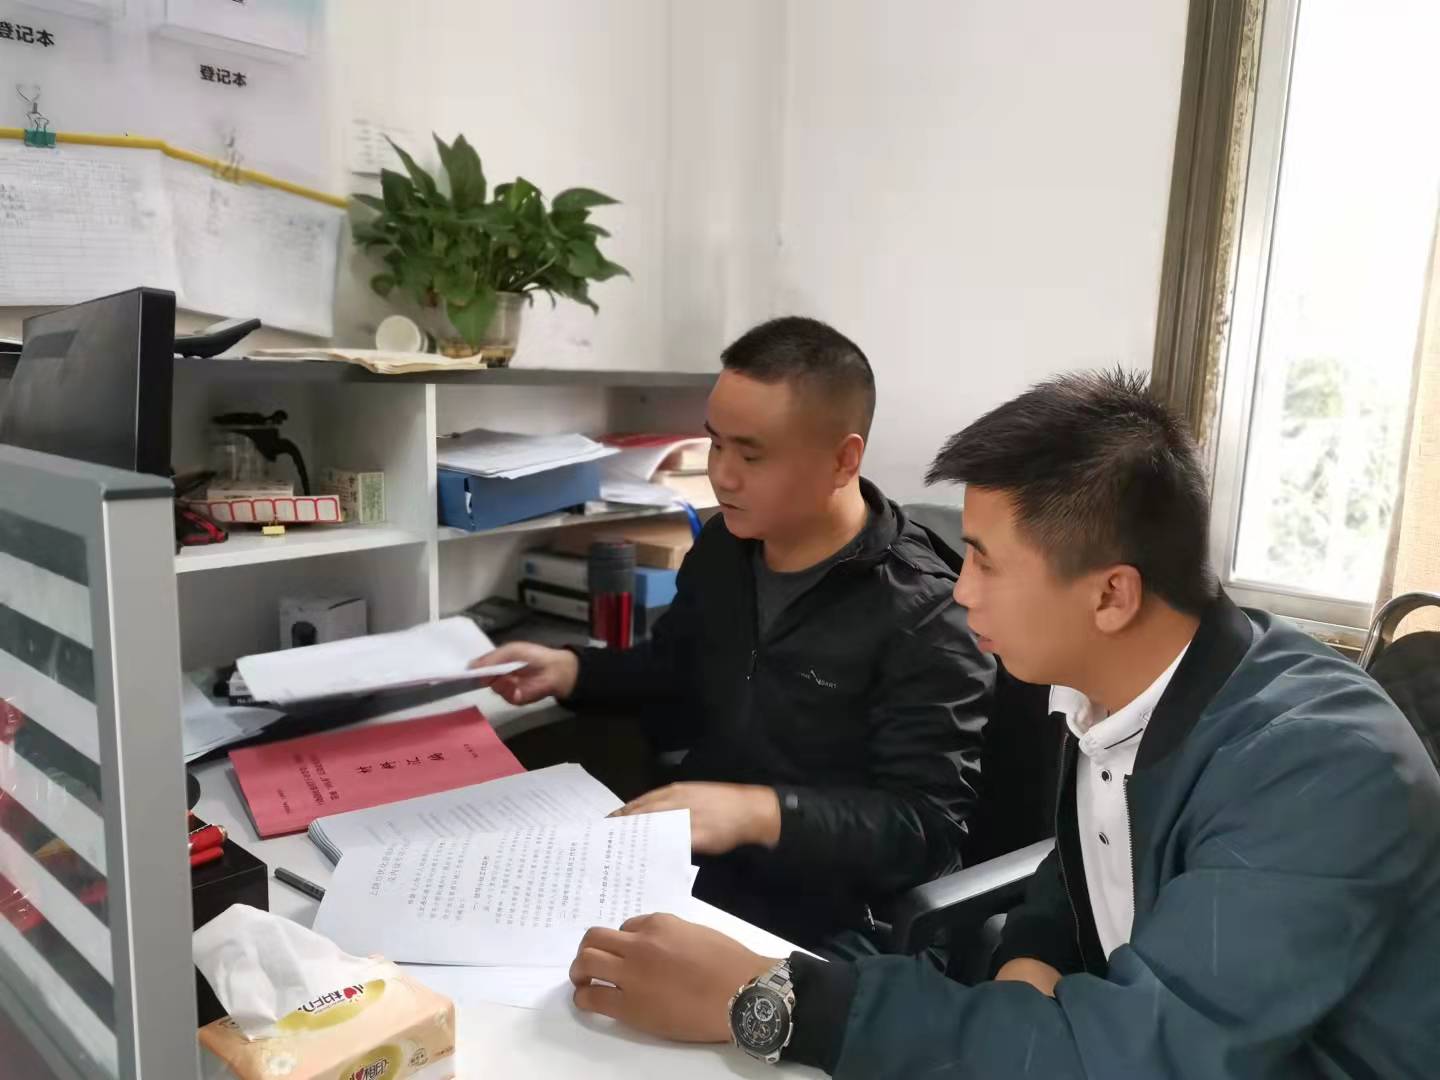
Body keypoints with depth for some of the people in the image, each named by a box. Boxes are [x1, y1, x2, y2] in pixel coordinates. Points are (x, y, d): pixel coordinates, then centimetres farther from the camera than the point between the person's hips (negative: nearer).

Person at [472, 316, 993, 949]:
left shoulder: (922, 618, -19)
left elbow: (931, 827, -20)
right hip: (683, 866, 6)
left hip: (815, 928, -6)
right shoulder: (723, 545, 3)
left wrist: (760, 814, -32)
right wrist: (569, 671, 2)